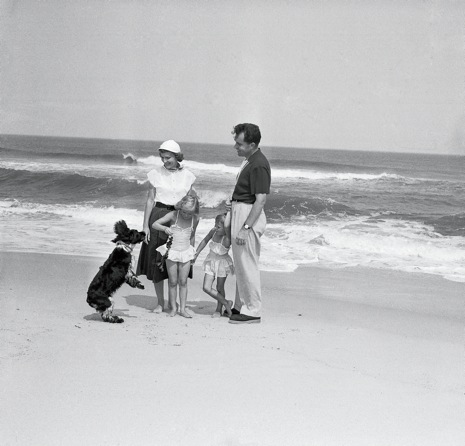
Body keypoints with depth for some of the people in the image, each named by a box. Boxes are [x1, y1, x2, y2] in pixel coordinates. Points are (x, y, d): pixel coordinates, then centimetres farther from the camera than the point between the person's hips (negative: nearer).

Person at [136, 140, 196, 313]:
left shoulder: (187, 175, 3)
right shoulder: (156, 174, -1)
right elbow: (150, 200, 1)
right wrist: (146, 225, -4)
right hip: (159, 216, -1)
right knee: (156, 260, 0)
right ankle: (160, 302, 12)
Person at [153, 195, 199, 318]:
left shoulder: (195, 220, -4)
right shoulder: (173, 215, -11)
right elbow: (155, 224, -12)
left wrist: (192, 253, 18)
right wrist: (165, 228, -31)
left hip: (186, 252, 2)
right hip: (172, 251, -2)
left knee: (183, 282, 4)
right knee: (173, 281, 4)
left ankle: (182, 308, 10)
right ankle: (173, 308, 15)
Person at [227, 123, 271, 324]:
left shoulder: (258, 165, -20)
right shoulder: (249, 160, 12)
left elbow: (260, 200, -23)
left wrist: (245, 227, -25)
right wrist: (233, 204, 9)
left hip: (249, 215, -10)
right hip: (240, 211, 10)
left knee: (247, 264, -5)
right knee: (241, 263, 16)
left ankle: (252, 311, 3)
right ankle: (241, 306, 25)